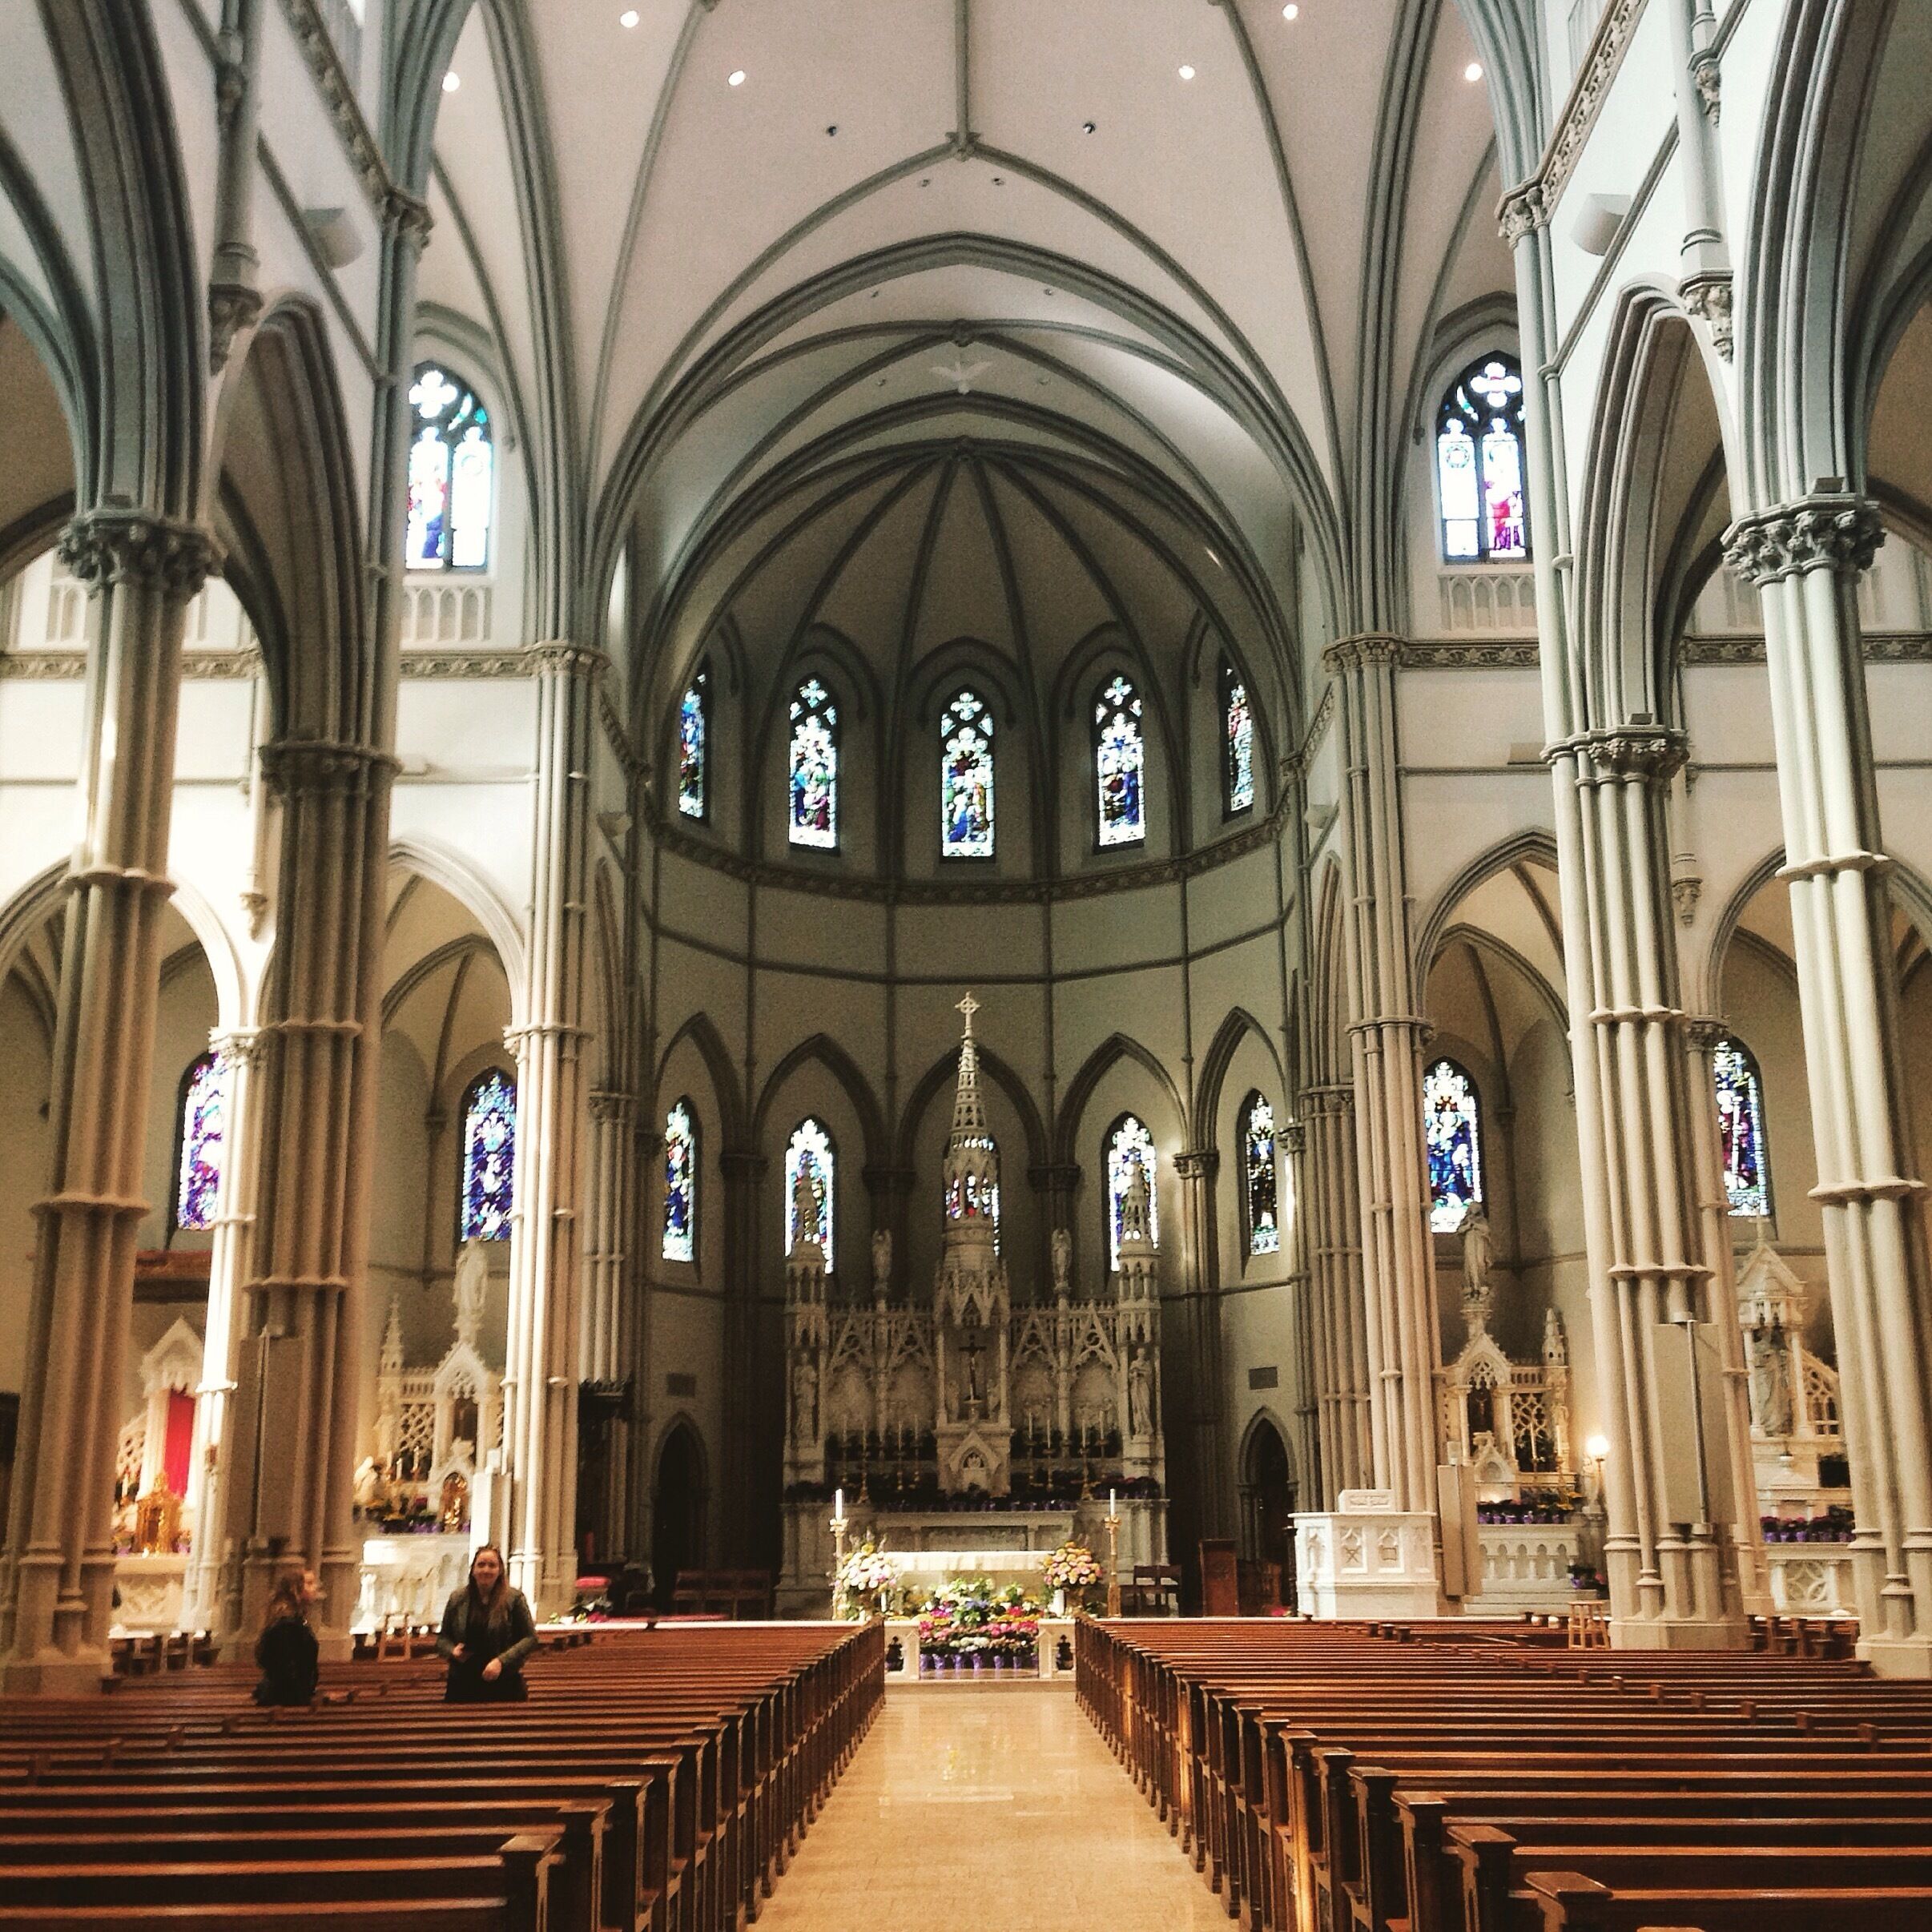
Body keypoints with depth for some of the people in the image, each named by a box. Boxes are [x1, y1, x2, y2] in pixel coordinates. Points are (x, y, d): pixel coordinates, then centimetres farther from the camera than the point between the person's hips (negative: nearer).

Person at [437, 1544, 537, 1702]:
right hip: (462, 1686, 2)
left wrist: (502, 1661, -14)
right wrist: (452, 1651, -8)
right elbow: (442, 1638, 15)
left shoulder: (514, 1598, -1)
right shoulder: (457, 1599, 7)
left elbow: (530, 1638, -2)